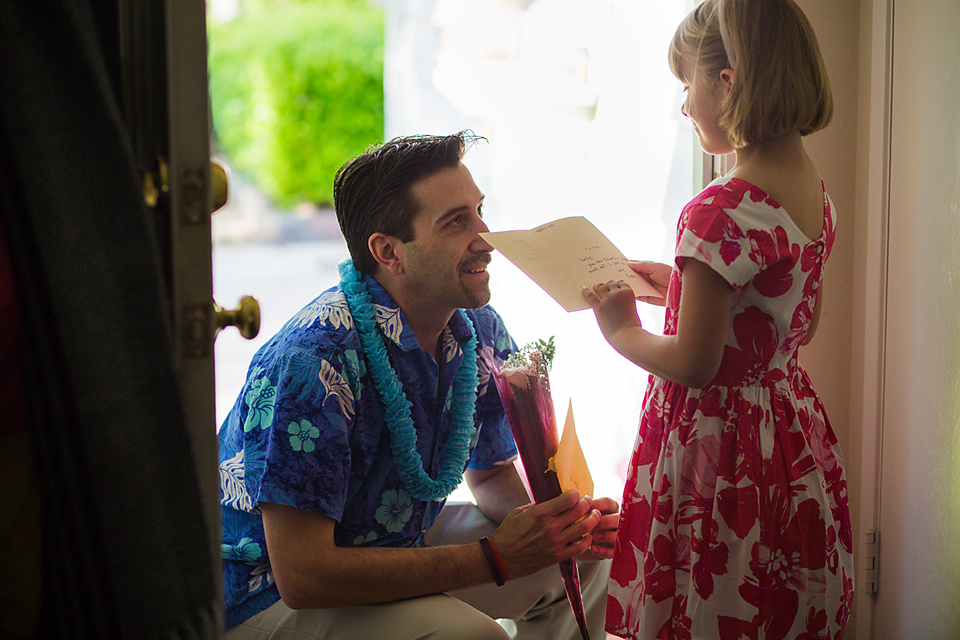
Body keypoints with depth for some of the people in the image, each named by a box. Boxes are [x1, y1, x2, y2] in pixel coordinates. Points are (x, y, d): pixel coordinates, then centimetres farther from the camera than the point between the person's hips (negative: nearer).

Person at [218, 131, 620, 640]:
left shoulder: (481, 333, -6)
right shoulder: (313, 360, -31)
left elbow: (492, 473, 10)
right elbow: (302, 577, -32)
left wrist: (555, 522, -14)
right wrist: (497, 556, -30)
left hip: (393, 546, 8)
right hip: (269, 595, -7)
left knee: (584, 557, 2)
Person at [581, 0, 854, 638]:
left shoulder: (719, 212, -24)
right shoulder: (814, 190, 3)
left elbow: (694, 365, -22)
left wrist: (622, 329, -4)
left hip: (717, 442, -8)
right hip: (794, 436, 9)